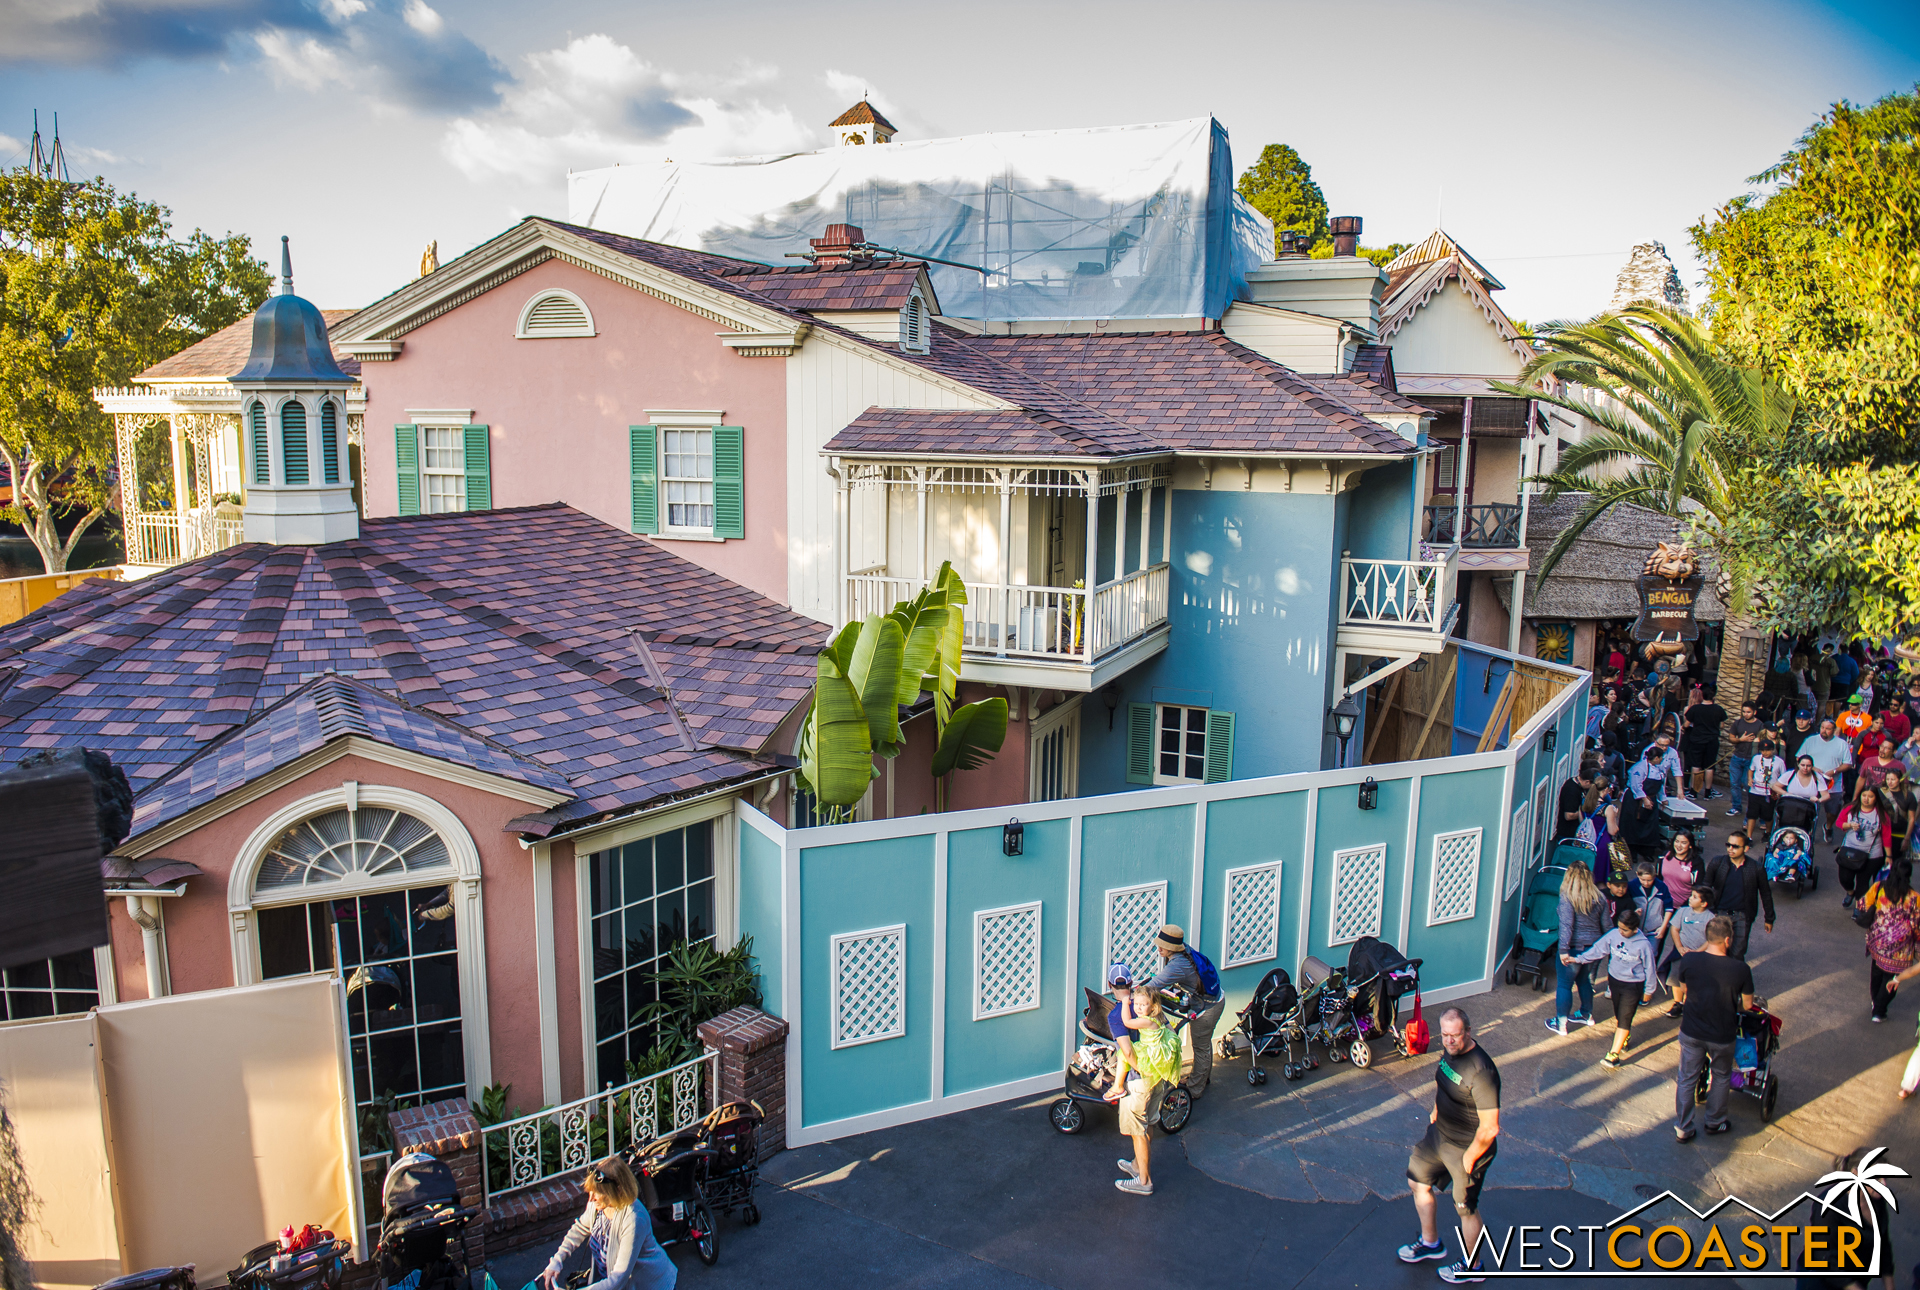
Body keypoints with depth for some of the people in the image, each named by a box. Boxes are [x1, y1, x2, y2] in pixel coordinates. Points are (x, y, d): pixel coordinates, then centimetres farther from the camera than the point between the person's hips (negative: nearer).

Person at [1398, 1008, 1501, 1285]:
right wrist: (1435, 1111, 13)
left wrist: (1469, 1158, -20)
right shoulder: (1449, 1050, -8)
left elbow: (1490, 1128, -30)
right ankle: (1431, 1243, 46)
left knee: (1466, 1209, 13)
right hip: (1439, 1135, 9)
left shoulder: (1481, 1072, -35)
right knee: (1417, 1181, 23)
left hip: (1468, 1148, -9)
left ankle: (1471, 1267, 39)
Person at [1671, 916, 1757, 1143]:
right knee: (1721, 1077, 25)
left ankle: (1682, 1129, 24)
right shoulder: (1740, 969, -21)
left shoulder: (1688, 961, -16)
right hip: (1722, 1036, -1)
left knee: (1686, 1079, 16)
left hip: (1691, 1032, 1)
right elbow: (1747, 1004, -5)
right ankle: (1715, 1122, 41)